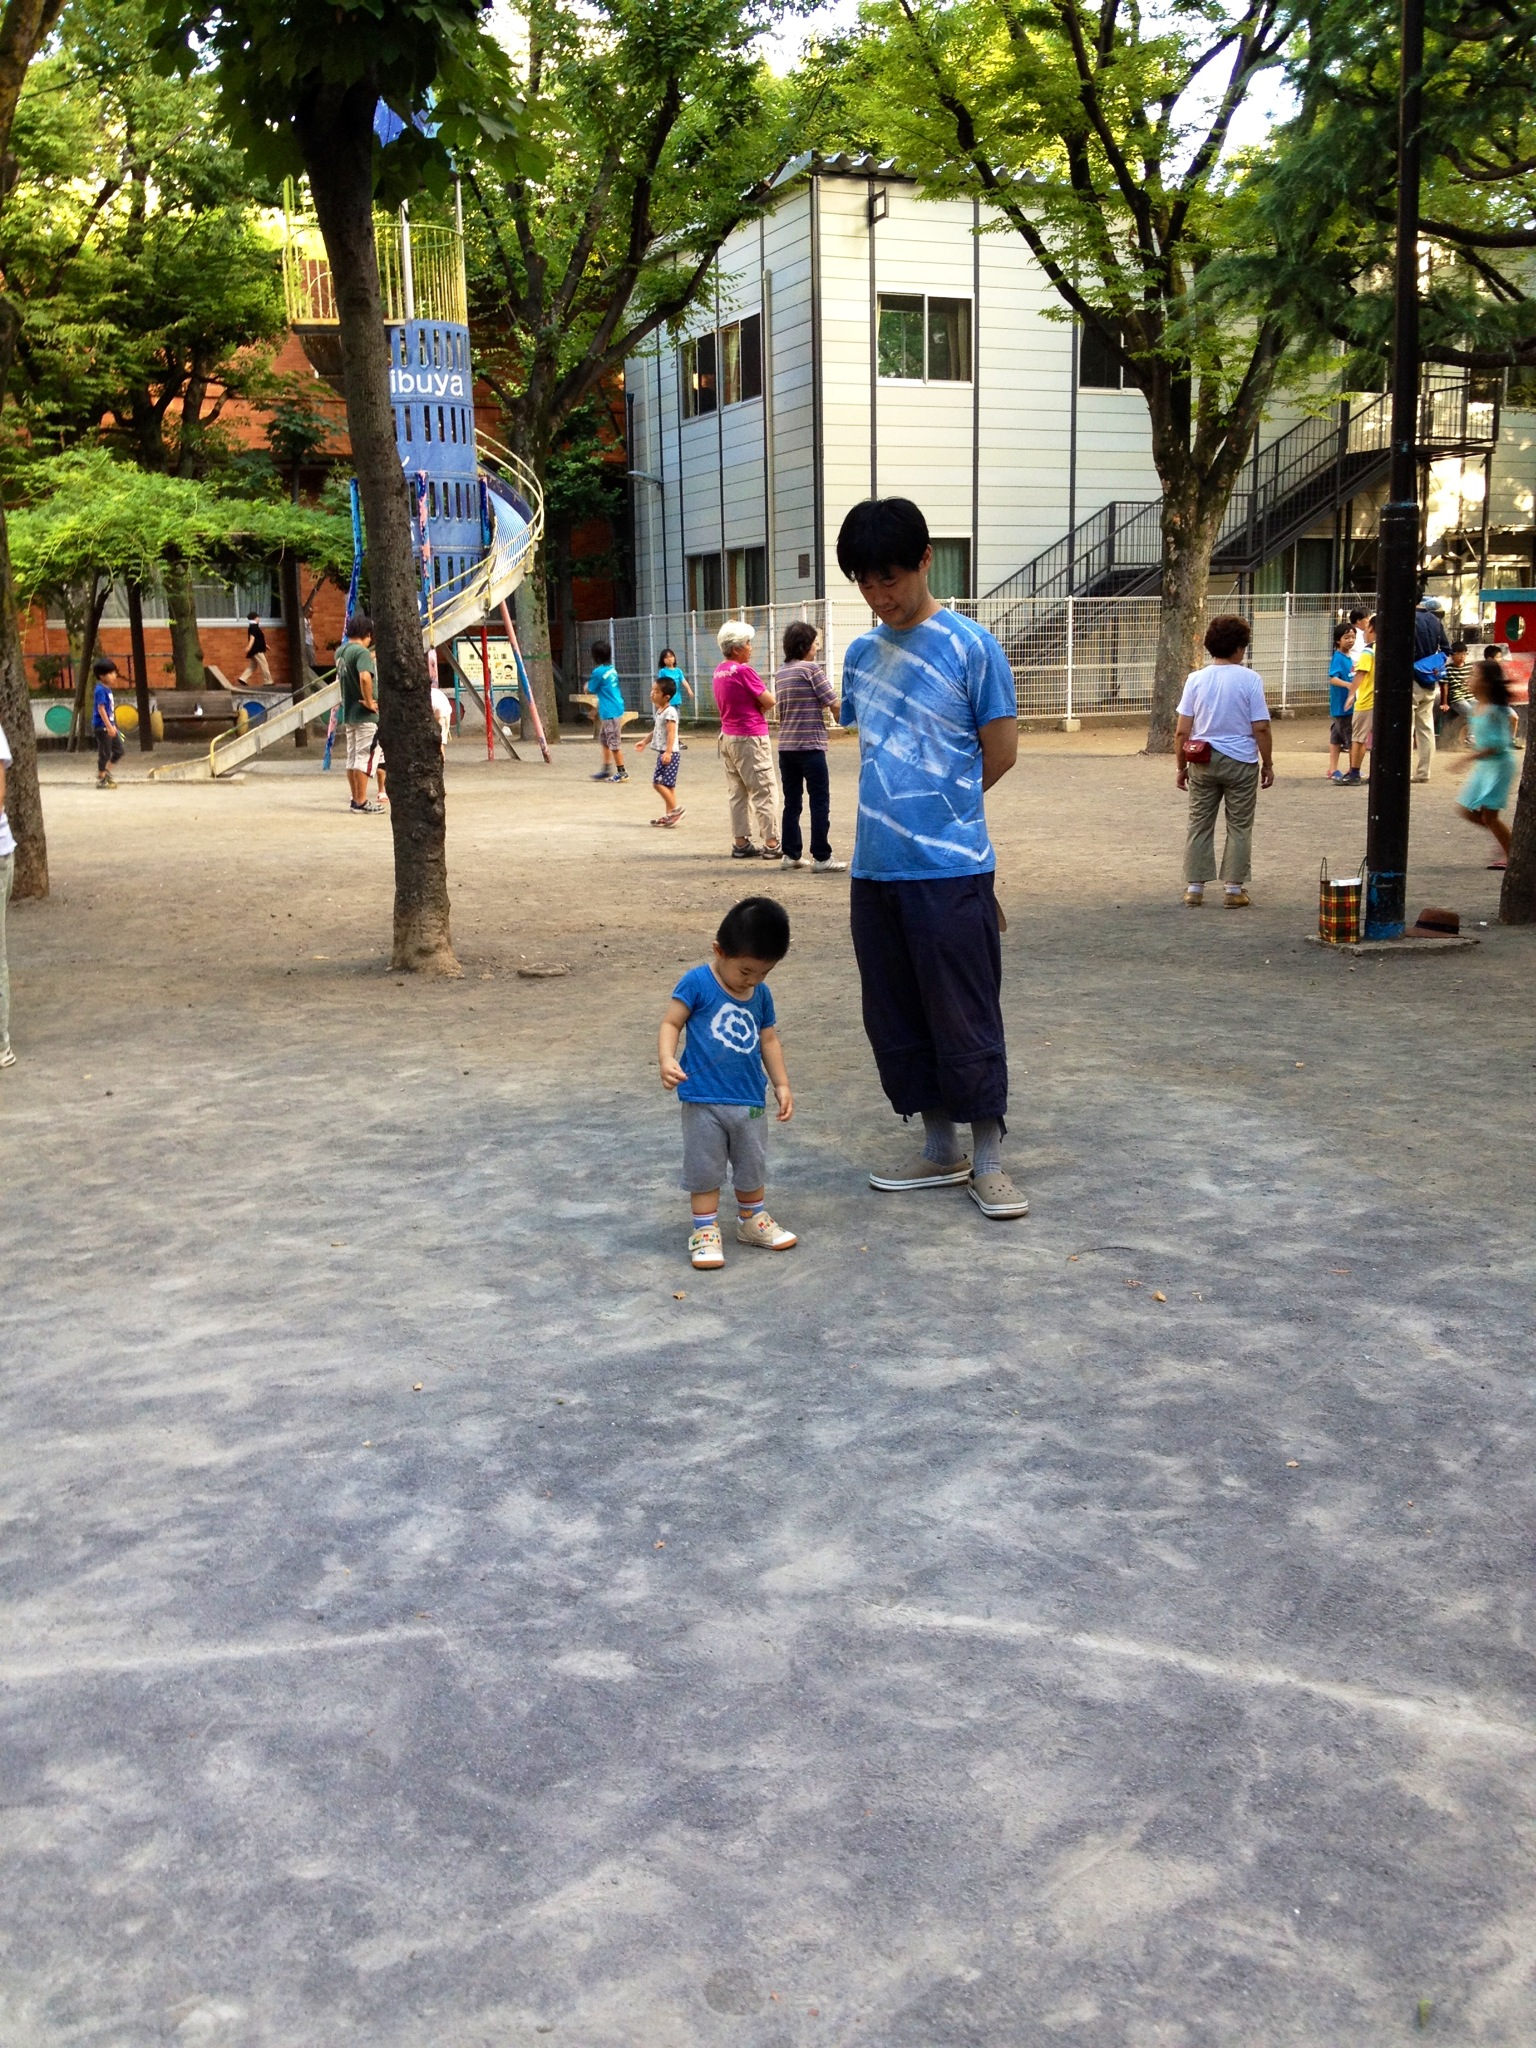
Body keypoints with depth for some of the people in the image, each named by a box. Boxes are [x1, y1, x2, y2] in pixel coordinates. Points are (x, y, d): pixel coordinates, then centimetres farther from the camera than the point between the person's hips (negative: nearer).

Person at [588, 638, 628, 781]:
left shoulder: (598, 672, -17)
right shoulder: (612, 669, 8)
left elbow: (591, 689, -5)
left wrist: (587, 684, 17)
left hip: (611, 713, -9)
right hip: (616, 709, 9)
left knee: (614, 743, -2)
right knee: (604, 740, 18)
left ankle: (622, 773, 4)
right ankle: (606, 769, 22)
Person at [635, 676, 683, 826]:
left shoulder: (670, 712, -15)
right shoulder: (658, 711, 14)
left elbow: (671, 733, -23)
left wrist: (668, 752, -30)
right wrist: (645, 742, 33)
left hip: (669, 754, -10)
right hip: (662, 753, 10)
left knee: (659, 782, -13)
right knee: (667, 784, 10)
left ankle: (675, 808, -7)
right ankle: (669, 814, 13)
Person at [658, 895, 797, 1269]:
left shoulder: (761, 994, 5)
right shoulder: (697, 983, -12)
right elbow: (670, 1023, -11)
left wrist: (782, 1084, 12)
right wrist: (667, 1059, -27)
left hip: (749, 1101, 5)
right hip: (703, 1101, -5)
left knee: (753, 1166, 17)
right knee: (705, 1168, 4)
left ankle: (752, 1220, 35)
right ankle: (705, 1230, 16)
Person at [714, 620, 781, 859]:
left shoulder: (720, 671, 8)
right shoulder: (744, 671, -16)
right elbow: (769, 701, -15)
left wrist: (752, 708, 4)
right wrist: (759, 709, 5)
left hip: (728, 736, 8)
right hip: (750, 737, -8)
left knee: (737, 791, 11)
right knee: (764, 790, -3)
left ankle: (740, 842, 12)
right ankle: (772, 844, -2)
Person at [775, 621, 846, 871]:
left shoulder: (781, 674, 12)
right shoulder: (812, 668, -9)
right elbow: (833, 704, -10)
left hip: (785, 747, 7)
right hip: (810, 745, -7)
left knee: (791, 802, 11)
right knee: (820, 803, -3)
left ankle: (791, 854, 13)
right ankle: (821, 858, -4)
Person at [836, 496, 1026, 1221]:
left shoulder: (972, 647, -7)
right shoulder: (861, 653, 11)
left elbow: (1000, 753, -2)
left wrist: (939, 808, 8)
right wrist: (900, 811, 9)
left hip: (951, 869, -6)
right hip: (874, 869, 6)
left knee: (967, 1020, 0)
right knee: (895, 1021, 12)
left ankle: (988, 1161, 12)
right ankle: (940, 1152, 25)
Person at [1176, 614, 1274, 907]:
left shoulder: (1196, 679, -1)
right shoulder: (1250, 679, -8)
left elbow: (1183, 731, -1)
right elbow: (1261, 728, -9)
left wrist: (1182, 766, 9)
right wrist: (1268, 764, 2)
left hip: (1203, 762, 2)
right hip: (1240, 762, -2)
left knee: (1199, 825, 10)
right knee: (1239, 827, 8)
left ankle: (1194, 888, 12)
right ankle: (1234, 888, 10)